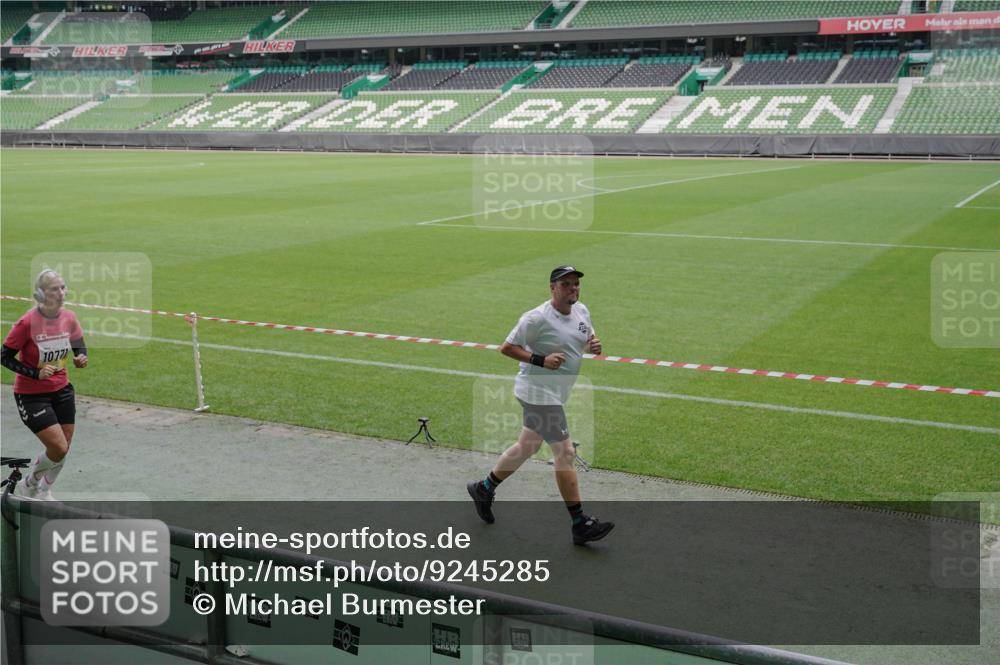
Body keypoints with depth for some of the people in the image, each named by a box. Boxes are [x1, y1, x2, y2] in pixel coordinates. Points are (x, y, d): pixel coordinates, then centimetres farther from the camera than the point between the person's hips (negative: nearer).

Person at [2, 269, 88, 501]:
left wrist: (81, 358, -12)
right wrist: (36, 373, -23)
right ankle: (27, 485, 17)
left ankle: (44, 492, 36)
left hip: (61, 391, 6)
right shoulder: (27, 323, -21)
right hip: (31, 395, -5)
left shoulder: (69, 318, -6)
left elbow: (79, 345, 10)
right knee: (58, 448, -13)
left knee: (63, 449, 9)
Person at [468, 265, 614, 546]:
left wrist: (594, 346, -4)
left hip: (556, 394, 9)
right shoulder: (537, 318, -18)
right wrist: (541, 360, -24)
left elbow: (588, 339, 20)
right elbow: (506, 347, -13)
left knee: (527, 447, 20)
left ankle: (484, 489, 39)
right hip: (538, 392, -9)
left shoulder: (582, 310, 6)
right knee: (565, 452, -9)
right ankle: (580, 525, -3)